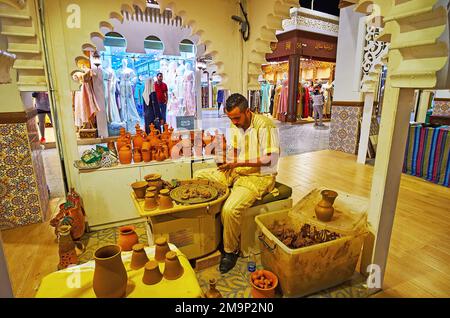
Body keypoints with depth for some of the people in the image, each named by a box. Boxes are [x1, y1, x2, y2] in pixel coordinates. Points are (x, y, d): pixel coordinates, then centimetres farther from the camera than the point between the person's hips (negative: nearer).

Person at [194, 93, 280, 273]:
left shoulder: (264, 125, -19)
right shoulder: (235, 125, 5)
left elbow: (271, 160, -22)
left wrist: (239, 163, -25)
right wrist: (228, 161, -4)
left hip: (260, 176, -8)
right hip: (236, 171, 9)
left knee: (230, 209, -30)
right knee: (199, 176, 4)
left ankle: (231, 251, 1)